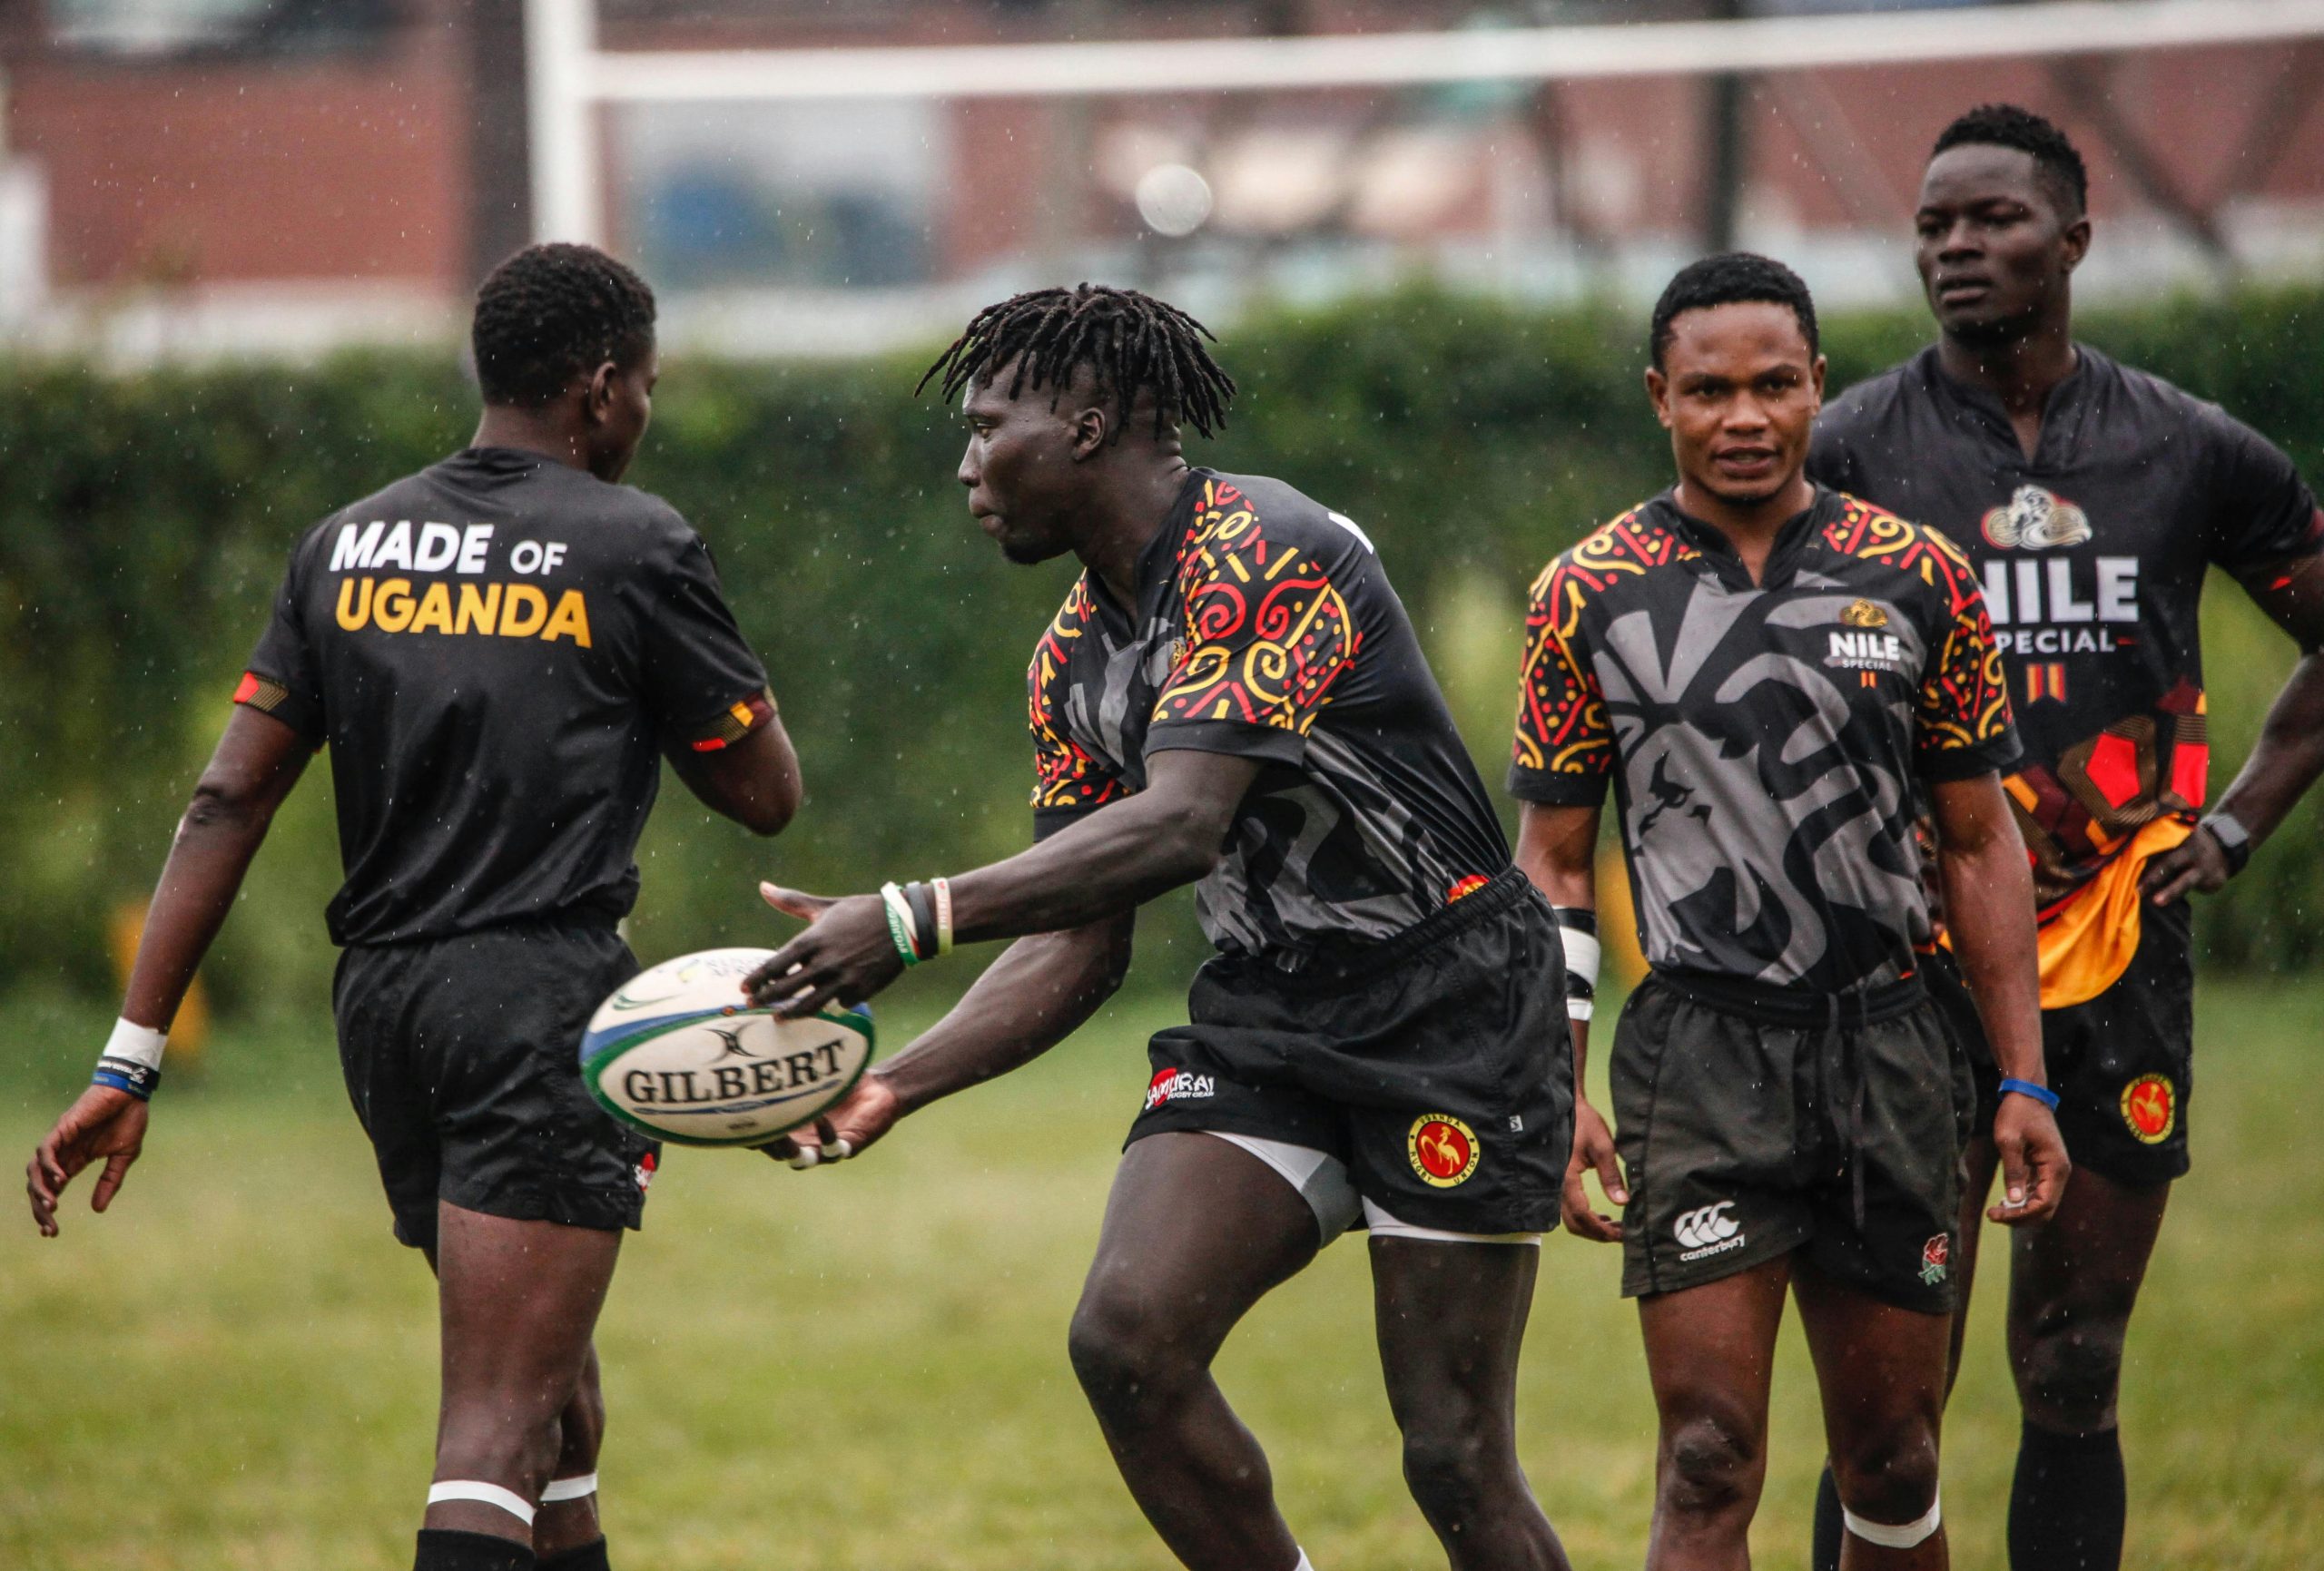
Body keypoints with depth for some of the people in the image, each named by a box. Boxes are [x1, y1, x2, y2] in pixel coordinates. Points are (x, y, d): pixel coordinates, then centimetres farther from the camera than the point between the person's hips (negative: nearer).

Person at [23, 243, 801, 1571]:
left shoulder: (348, 545, 11)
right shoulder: (635, 546, -4)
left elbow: (228, 800, 7)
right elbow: (768, 793, 2)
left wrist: (131, 1062, 6)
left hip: (382, 1000, 6)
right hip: (544, 993, -6)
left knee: (555, 1398, 19)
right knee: (503, 1425, -13)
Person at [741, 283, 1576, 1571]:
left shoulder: (1262, 558, -19)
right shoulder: (1074, 657, 9)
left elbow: (1178, 827, -31)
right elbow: (1077, 947, 12)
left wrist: (916, 920, -36)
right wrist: (898, 1083, -3)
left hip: (1450, 1016, -8)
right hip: (1263, 1018, 8)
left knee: (1453, 1455, -8)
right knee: (1127, 1337, -14)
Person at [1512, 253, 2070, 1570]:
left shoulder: (1922, 580, 5)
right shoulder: (1589, 595, 2)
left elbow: (1980, 842, 10)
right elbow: (1554, 865, 5)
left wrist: (2025, 1083, 4)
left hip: (1890, 1051, 2)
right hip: (1699, 1054, -2)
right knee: (1710, 1463, -11)